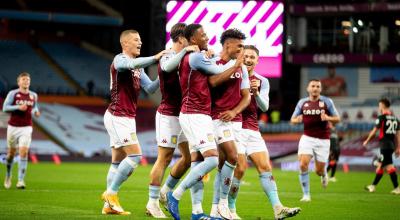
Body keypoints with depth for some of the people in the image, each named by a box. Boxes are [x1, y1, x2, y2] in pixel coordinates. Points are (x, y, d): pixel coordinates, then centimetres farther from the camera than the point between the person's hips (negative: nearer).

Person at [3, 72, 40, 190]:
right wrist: (18, 107, -22)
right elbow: (5, 108, -9)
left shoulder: (33, 95, 6)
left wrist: (36, 111, 0)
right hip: (13, 127, -1)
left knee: (23, 152, -14)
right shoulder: (13, 93, -4)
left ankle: (21, 180, -15)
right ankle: (8, 176, 34)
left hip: (26, 128, 1)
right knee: (11, 152, 11)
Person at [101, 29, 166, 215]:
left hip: (127, 118, 9)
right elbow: (132, 64, -33)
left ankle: (109, 204, 10)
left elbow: (150, 88, 11)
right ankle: (111, 193, -9)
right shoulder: (119, 59, -10)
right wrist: (155, 58, -32)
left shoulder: (138, 68, 17)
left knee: (118, 161, 8)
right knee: (135, 155, -16)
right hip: (117, 117, -9)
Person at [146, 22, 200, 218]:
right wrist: (186, 51, -36)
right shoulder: (167, 58, -15)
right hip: (168, 115, -9)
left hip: (182, 115, 9)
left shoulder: (183, 58, 12)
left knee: (189, 157, 10)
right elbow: (167, 67, -39)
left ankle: (166, 191, 25)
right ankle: (152, 203, 2)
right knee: (164, 159, -5)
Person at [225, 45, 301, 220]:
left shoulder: (262, 82, 11)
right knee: (240, 168, -13)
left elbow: (264, 107, 0)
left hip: (253, 131, 5)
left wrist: (256, 92, -19)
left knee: (265, 167, -4)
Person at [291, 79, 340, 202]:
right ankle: (306, 194, -9)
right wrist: (298, 120, -13)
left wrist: (328, 118, -19)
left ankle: (324, 174, 42)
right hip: (307, 138, 1)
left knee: (319, 171, 2)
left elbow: (337, 119, 2)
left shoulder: (327, 102, -1)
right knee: (303, 164, -19)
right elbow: (293, 120, 11)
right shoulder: (302, 102, 4)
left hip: (323, 140, -1)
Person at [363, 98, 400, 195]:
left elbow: (374, 131, -4)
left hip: (384, 145, -8)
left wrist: (366, 141, 9)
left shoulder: (382, 117, -8)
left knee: (389, 166, -10)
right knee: (380, 165, 16)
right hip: (392, 144, 8)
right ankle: (373, 186, 26)